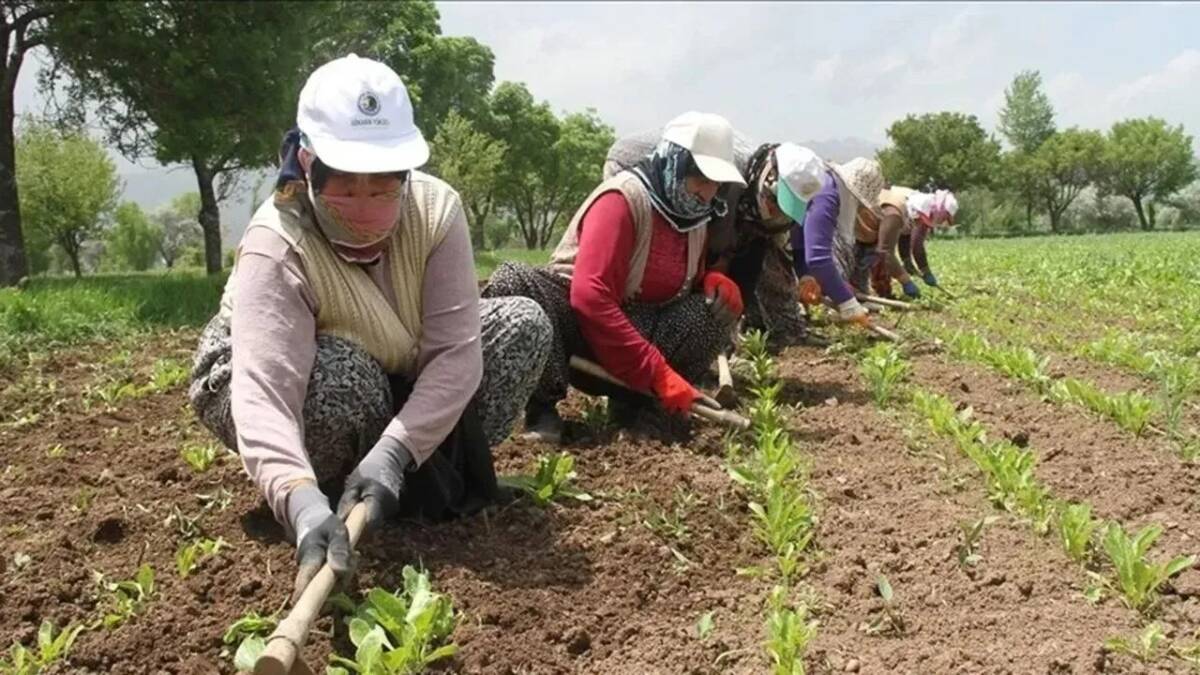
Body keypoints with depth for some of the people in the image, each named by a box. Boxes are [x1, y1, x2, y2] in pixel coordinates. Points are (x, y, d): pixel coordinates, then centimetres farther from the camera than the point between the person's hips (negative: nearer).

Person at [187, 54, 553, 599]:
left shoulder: (435, 208, -25)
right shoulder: (274, 248, -34)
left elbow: (454, 351, -30)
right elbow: (265, 389, -47)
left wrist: (393, 452, -44)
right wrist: (302, 501, -65)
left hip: (404, 387, 4)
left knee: (525, 325, -16)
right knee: (340, 378, -39)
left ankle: (445, 471, -6)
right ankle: (422, 492, -10)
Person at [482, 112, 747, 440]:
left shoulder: (693, 214, 3)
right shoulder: (623, 198, -20)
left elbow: (685, 281, 19)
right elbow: (590, 297, -31)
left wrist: (715, 280, -8)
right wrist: (658, 373, -33)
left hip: (638, 326, 6)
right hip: (577, 324, -6)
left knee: (721, 306, -15)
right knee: (513, 281, -34)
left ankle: (632, 400, -9)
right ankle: (542, 404, -22)